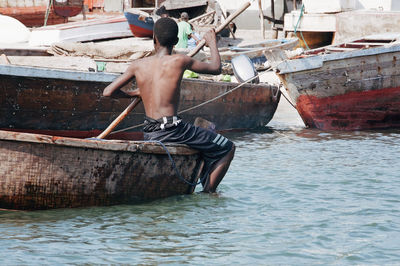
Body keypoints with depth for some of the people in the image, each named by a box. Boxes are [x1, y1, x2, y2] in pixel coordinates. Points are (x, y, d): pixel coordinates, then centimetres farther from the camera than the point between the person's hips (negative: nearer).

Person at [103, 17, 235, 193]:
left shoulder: (138, 66, 4)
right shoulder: (179, 61, -7)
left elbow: (108, 92, 7)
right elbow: (216, 68, 6)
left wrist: (132, 93, 25)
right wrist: (212, 44, 24)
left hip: (149, 135, 6)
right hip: (172, 131, -6)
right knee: (227, 149, 8)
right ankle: (208, 193, 3)